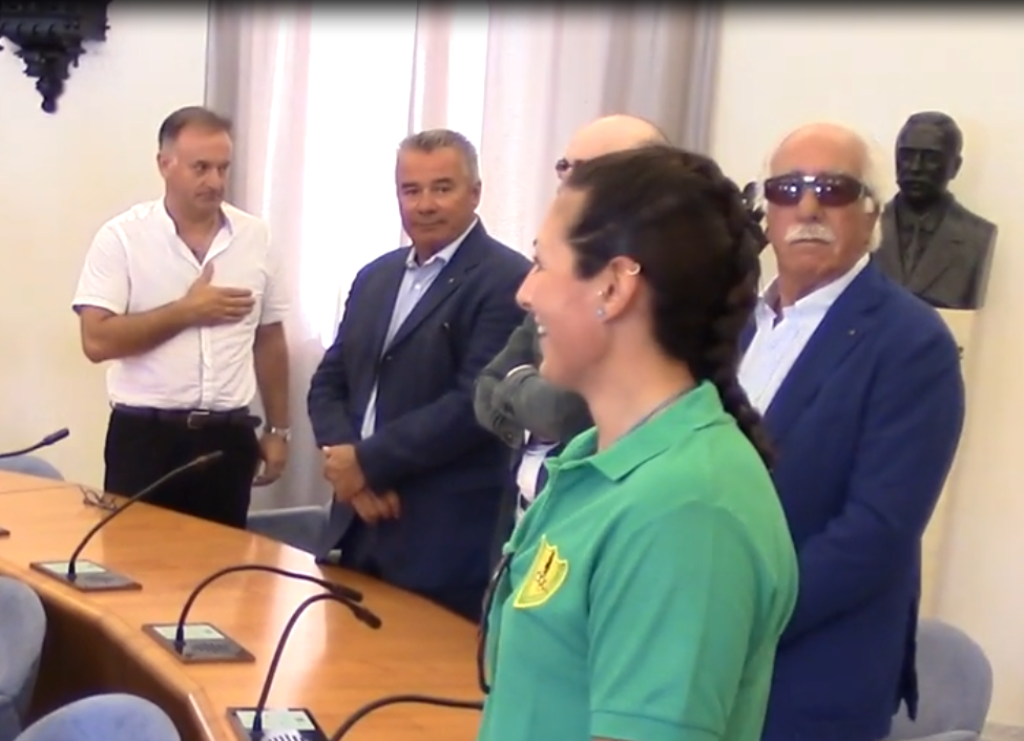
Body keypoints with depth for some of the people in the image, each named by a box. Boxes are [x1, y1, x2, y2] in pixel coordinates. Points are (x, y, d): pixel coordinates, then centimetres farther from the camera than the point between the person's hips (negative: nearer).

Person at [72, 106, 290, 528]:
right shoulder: (122, 237, -5)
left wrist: (278, 429, 12)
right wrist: (187, 311, -14)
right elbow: (98, 341, -13)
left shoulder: (256, 237, 5)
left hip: (229, 437, 3)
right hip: (145, 435, -3)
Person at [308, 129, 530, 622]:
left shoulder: (506, 280, -10)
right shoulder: (375, 277, 15)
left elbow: (476, 402, -19)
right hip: (360, 527, 7)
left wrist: (368, 462, -14)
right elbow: (328, 383, 14)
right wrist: (344, 460, -6)